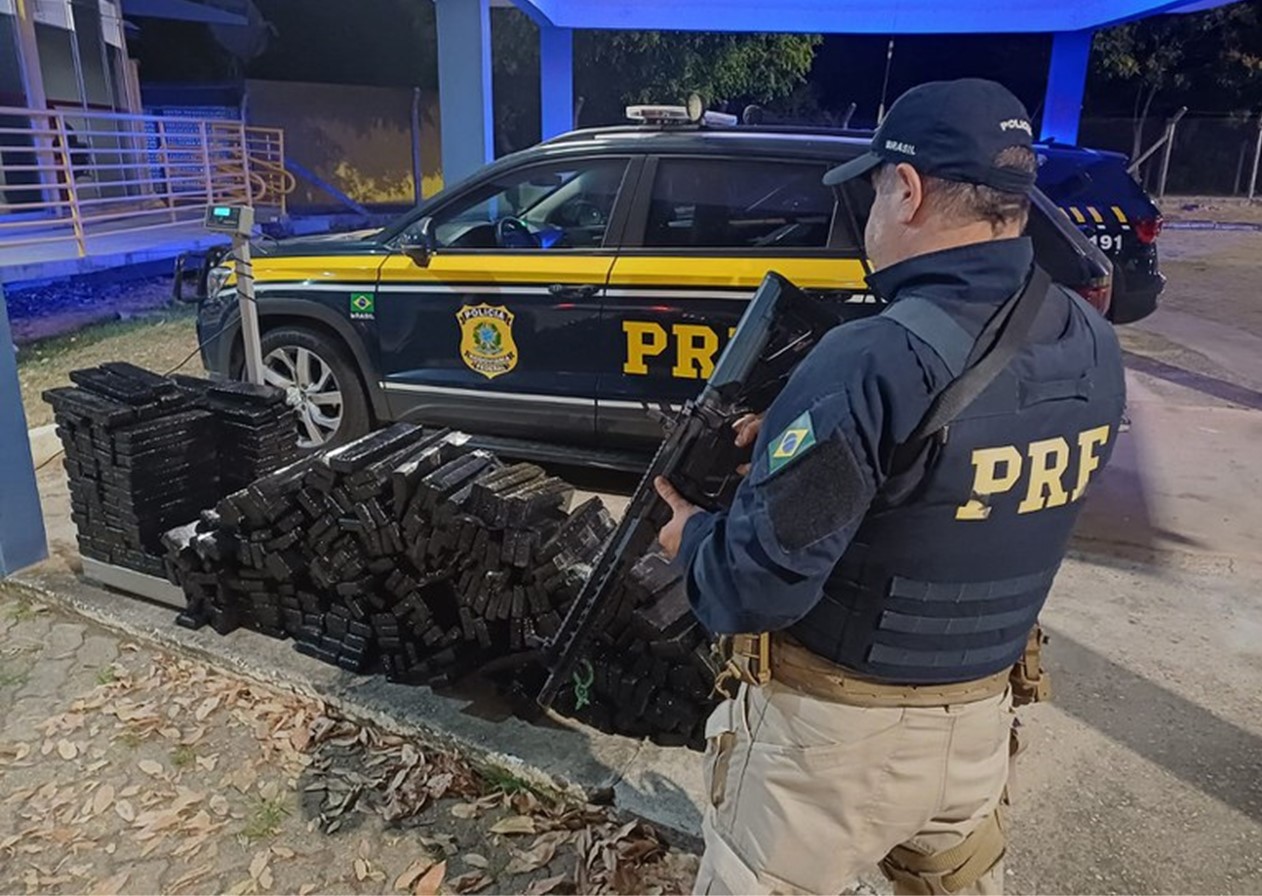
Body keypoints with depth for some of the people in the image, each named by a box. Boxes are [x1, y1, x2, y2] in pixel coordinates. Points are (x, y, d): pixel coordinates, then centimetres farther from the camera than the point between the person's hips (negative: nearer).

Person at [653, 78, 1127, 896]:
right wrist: (807, 439, 5)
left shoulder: (875, 362, -28)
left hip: (837, 728, -6)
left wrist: (696, 539, -5)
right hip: (979, 714, 7)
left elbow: (764, 582, -26)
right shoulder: (1094, 351, -4)